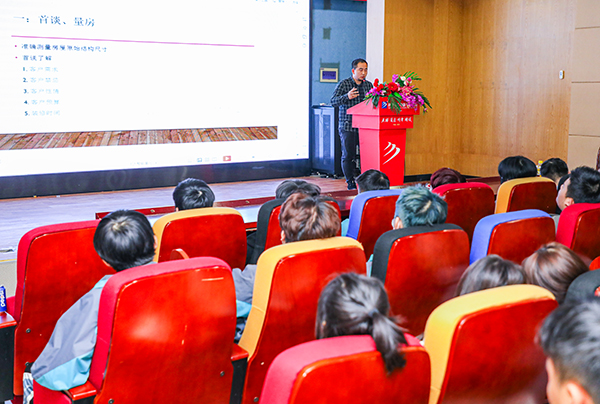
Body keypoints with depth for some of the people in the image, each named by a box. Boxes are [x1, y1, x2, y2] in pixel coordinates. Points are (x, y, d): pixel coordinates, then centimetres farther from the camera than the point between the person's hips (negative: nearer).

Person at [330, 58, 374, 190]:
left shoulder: (369, 85, 13)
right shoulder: (343, 84, 0)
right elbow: (333, 101, -9)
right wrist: (347, 96, -25)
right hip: (347, 126, -3)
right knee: (348, 155, -3)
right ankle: (350, 182, 7)